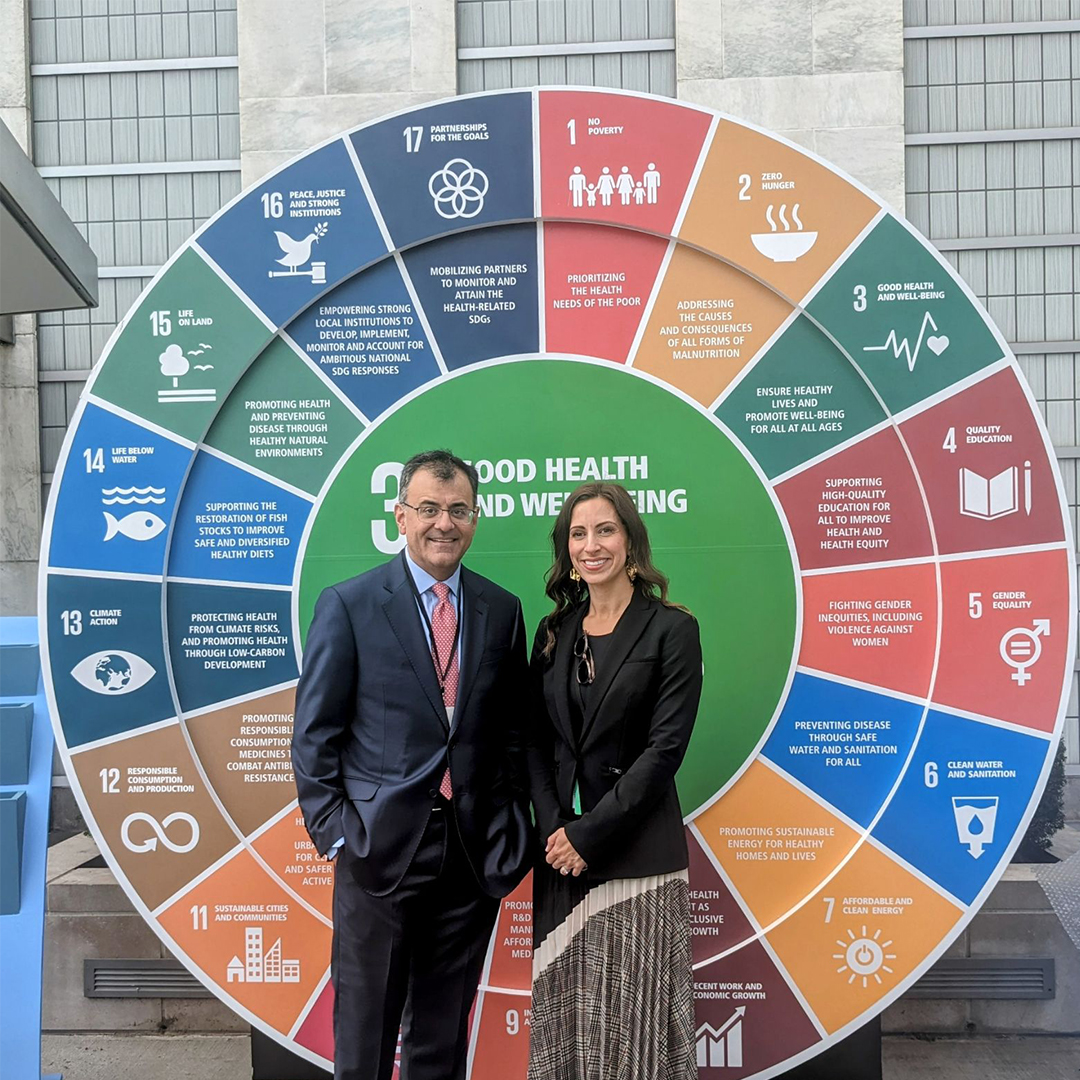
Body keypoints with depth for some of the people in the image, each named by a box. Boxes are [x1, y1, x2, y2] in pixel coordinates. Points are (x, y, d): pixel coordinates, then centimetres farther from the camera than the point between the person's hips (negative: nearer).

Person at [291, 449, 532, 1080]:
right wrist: (333, 832, -7)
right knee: (365, 1021, 14)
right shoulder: (348, 605, -5)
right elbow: (315, 733, -3)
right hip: (380, 846, -2)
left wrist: (511, 831, 5)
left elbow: (514, 731, 9)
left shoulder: (502, 611, 4)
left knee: (446, 1027, 18)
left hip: (474, 853, 3)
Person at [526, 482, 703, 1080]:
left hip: (636, 849, -4)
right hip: (561, 851, 4)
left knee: (634, 1010, 5)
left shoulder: (672, 629, -6)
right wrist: (554, 827, -7)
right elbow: (536, 741, 7)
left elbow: (665, 748, -12)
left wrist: (589, 833, -13)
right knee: (564, 1011, 13)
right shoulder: (553, 632, 8)